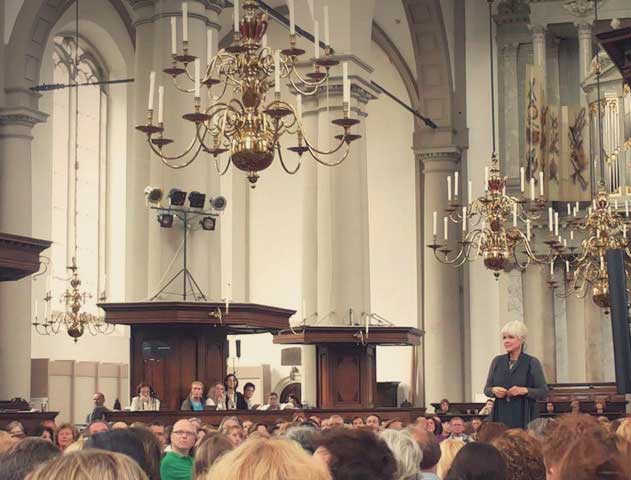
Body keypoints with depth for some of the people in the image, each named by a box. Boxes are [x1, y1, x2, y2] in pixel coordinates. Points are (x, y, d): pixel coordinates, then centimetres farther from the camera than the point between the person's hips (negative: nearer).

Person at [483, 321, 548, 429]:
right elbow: (486, 389, 14)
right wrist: (494, 390, -8)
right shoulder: (497, 361, 11)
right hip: (500, 417, 3)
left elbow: (543, 391, -2)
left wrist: (525, 390, -17)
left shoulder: (532, 362, 0)